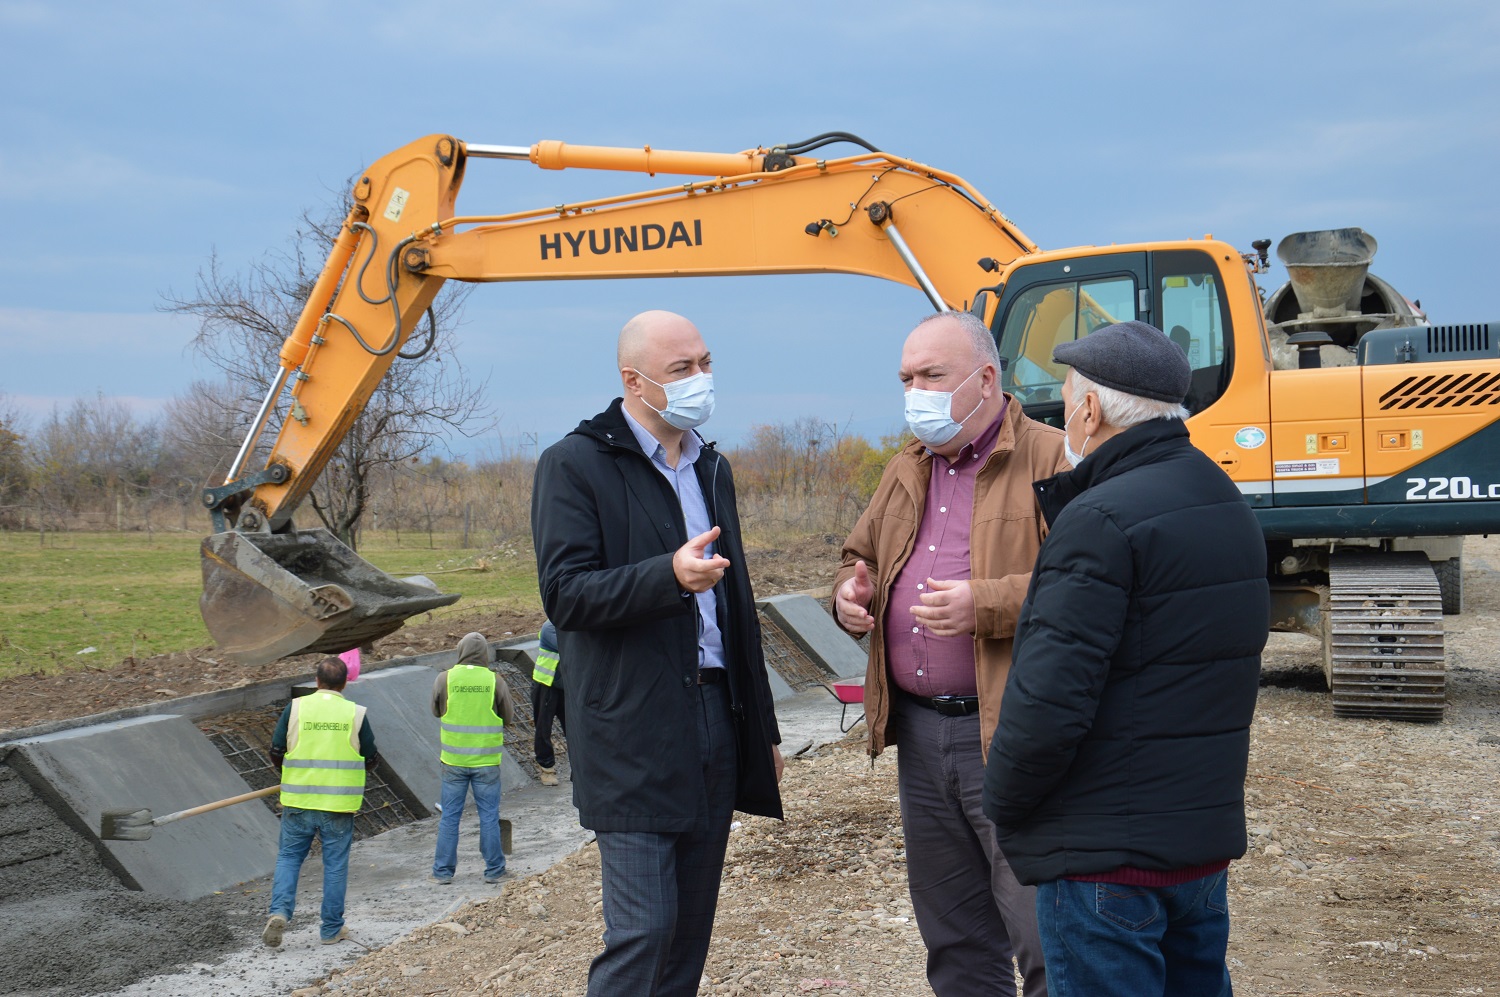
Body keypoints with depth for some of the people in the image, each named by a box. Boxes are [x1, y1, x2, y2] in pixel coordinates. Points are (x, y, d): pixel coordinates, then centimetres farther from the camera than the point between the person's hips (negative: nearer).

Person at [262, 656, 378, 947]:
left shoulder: (295, 708, -3)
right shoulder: (355, 713, -4)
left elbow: (276, 752, -2)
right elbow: (371, 759, 2)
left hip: (298, 802, 1)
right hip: (338, 804, -1)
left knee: (289, 857, 14)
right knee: (335, 864, 9)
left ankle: (279, 911, -4)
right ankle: (331, 929, 15)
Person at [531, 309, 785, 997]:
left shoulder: (711, 467, 17)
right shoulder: (575, 465, -6)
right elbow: (565, 594, -14)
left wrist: (762, 726, 21)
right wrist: (669, 575, -29)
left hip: (717, 717, 7)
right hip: (635, 736, -7)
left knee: (692, 927, 12)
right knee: (642, 930, -8)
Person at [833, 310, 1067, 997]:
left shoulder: (1050, 462, -8)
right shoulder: (907, 470, 16)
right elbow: (861, 555, 27)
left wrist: (987, 604, -24)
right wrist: (850, 594, 4)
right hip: (918, 733, 7)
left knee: (1044, 940, -3)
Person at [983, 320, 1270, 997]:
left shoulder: (1101, 519, -20)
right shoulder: (1225, 504, 10)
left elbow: (1050, 697, -25)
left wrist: (1003, 806, -9)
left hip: (1107, 858, -9)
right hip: (1208, 837, 9)